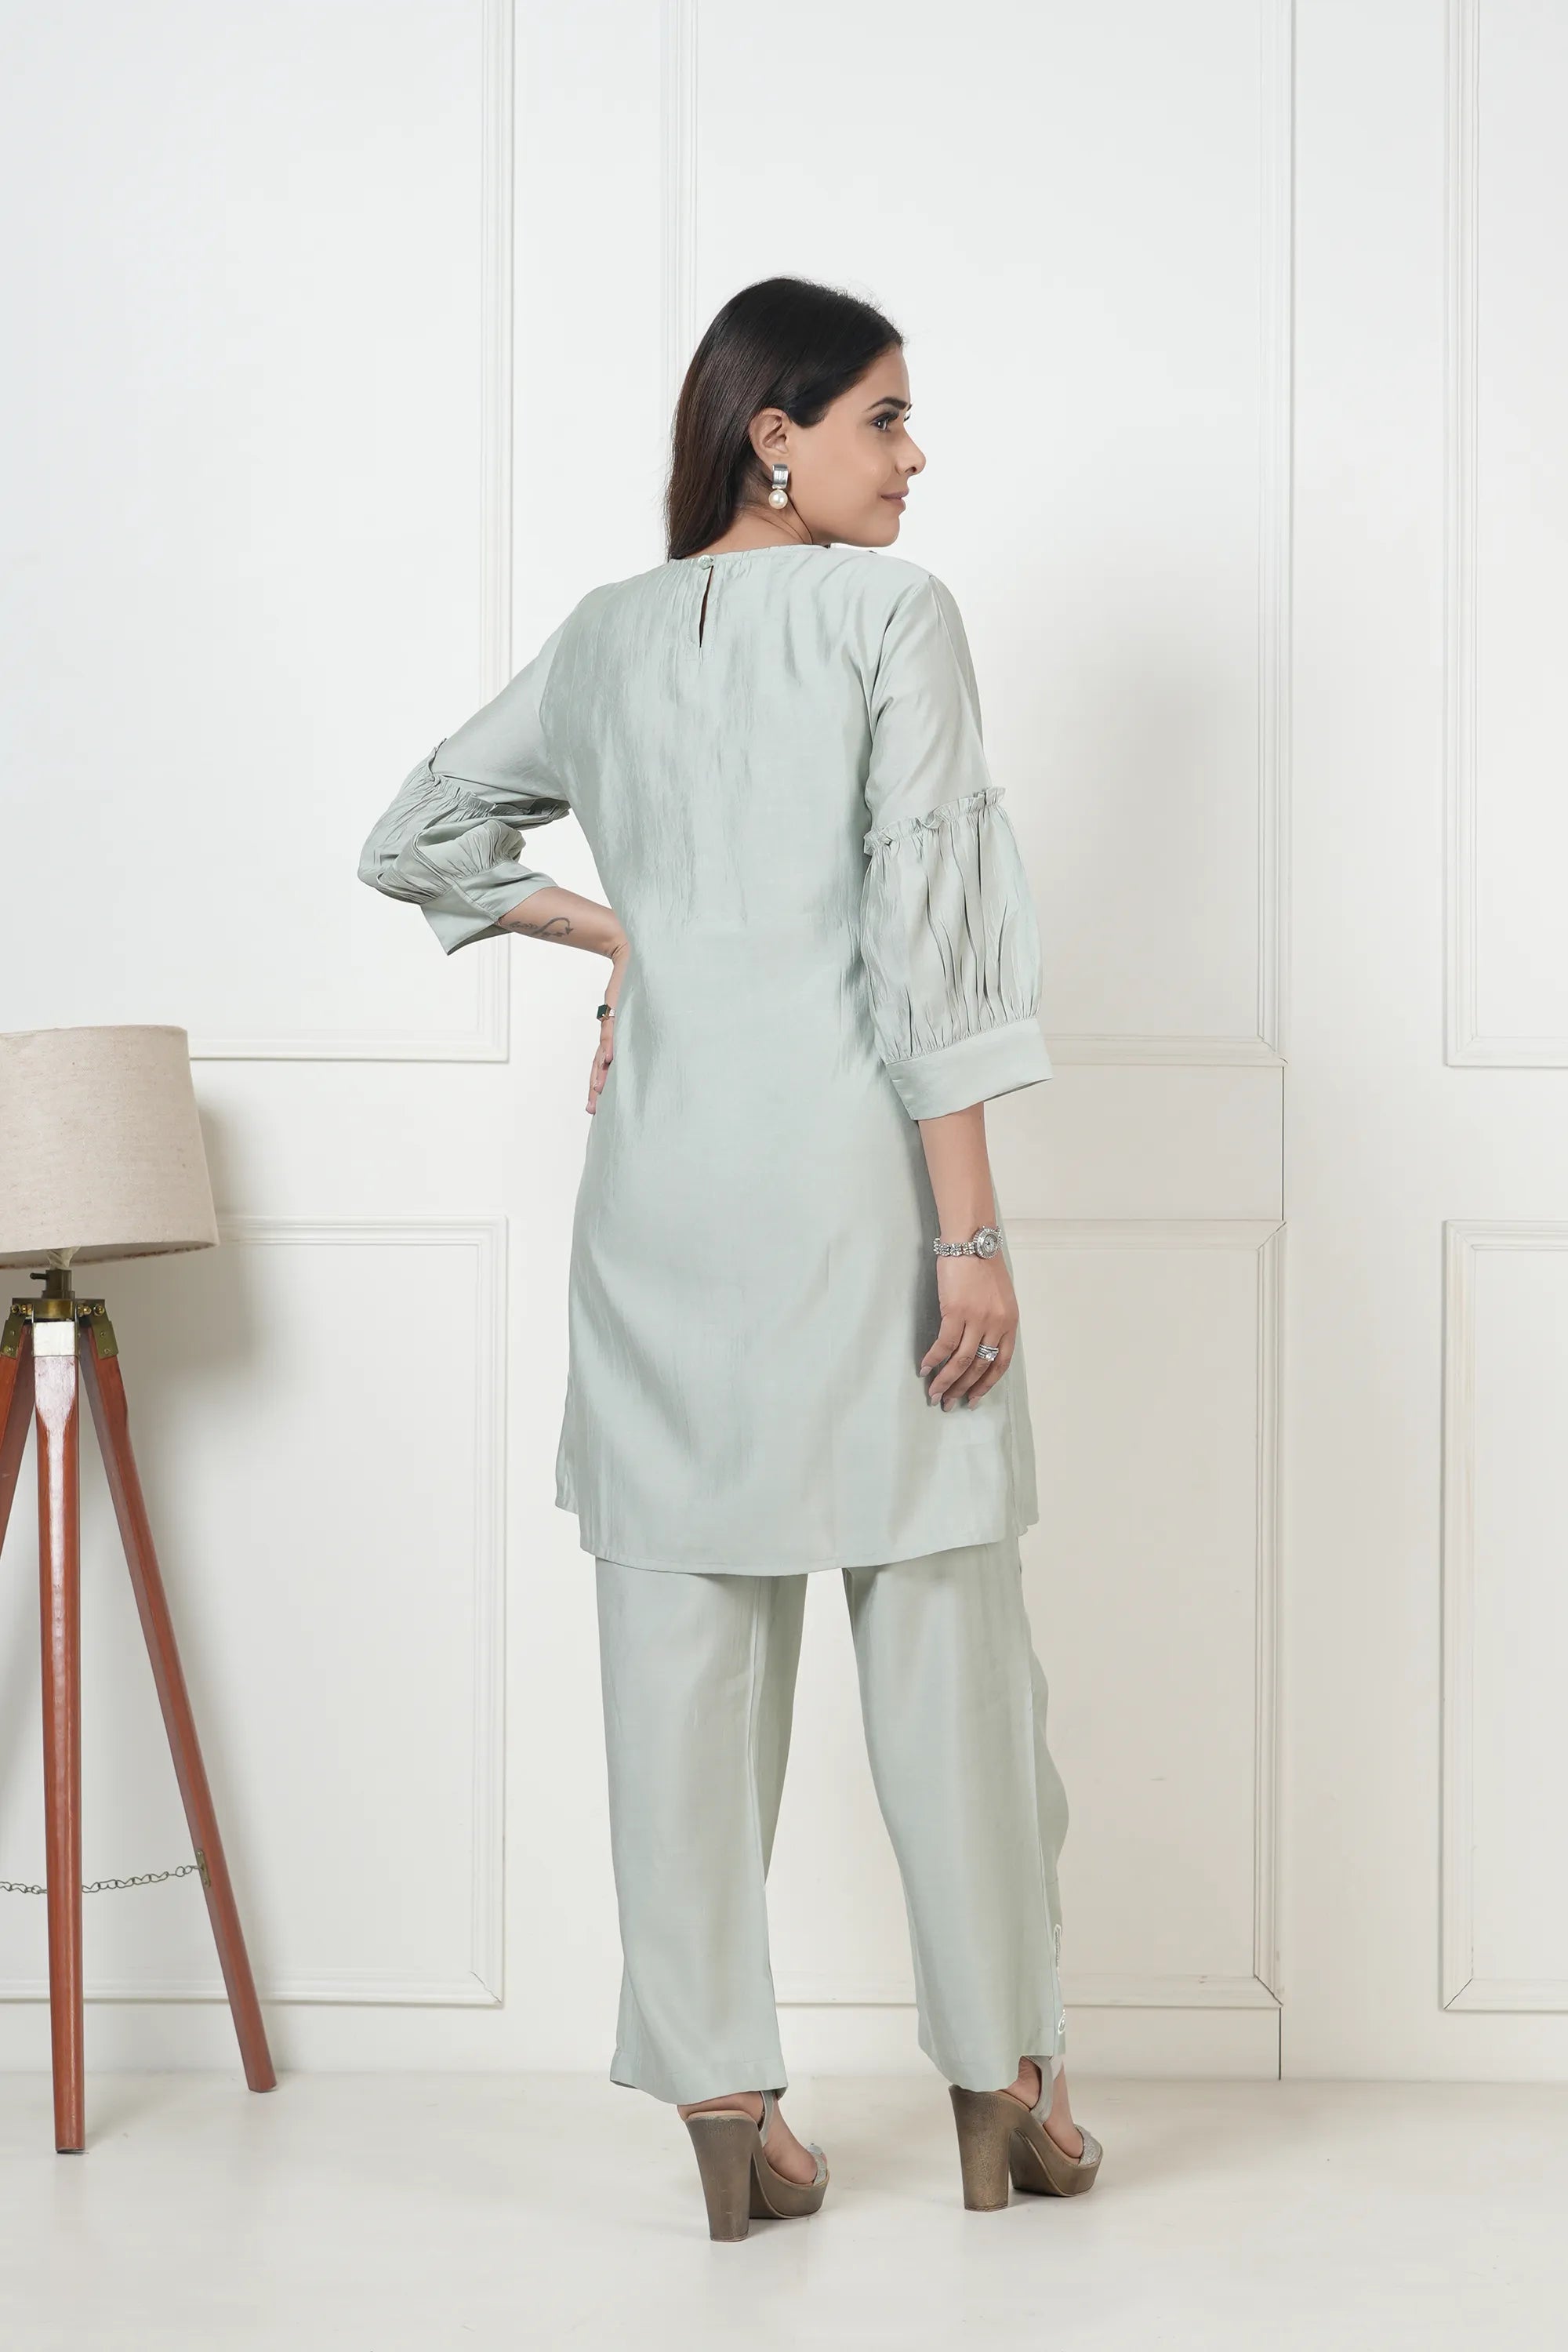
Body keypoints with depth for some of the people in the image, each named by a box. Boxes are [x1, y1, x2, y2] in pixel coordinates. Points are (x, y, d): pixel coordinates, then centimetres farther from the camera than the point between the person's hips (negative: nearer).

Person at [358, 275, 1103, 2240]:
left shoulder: (607, 637, 10)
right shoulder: (890, 613, -5)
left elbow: (411, 843, 20)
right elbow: (919, 932, -13)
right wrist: (971, 1228, -12)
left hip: (665, 1172, 5)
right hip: (856, 1168, -4)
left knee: (687, 1641, 5)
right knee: (943, 1637, 5)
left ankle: (722, 2105, 9)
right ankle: (1001, 2089, 15)